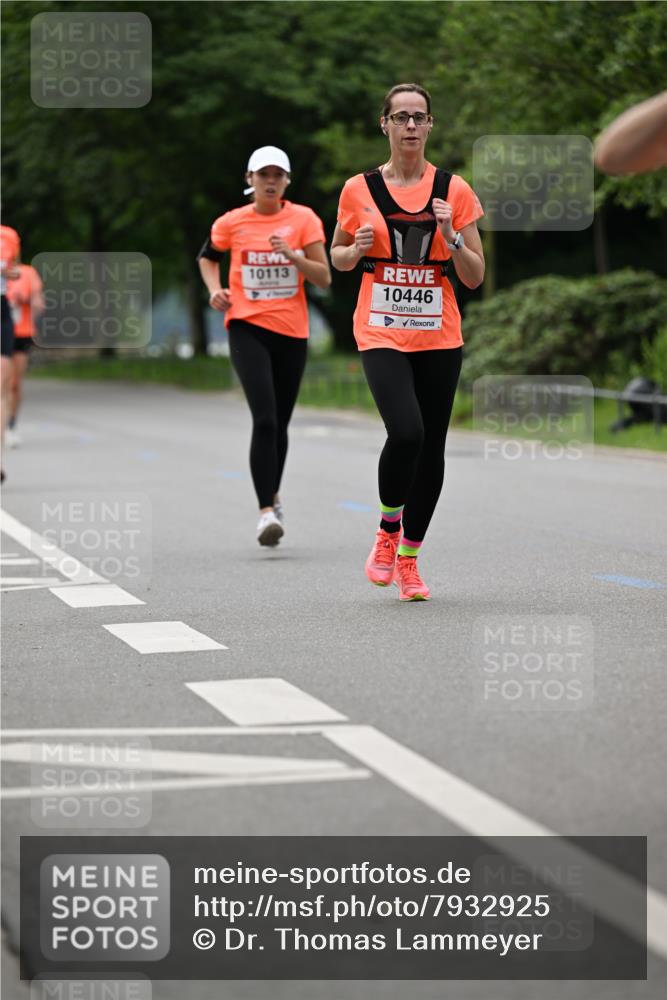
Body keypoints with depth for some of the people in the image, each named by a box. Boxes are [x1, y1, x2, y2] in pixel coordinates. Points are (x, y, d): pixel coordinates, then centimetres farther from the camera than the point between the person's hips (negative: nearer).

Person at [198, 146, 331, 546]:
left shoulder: (304, 219, 0)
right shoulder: (232, 223, 2)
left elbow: (324, 278, -3)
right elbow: (207, 257, 21)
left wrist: (293, 256, -19)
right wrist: (215, 289, 3)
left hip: (292, 331, 2)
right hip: (247, 328, -2)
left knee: (279, 423, 12)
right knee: (265, 420, -17)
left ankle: (274, 496, 36)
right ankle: (267, 511, -19)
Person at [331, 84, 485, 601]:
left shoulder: (454, 190, 2)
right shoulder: (359, 190, 2)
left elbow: (475, 277, 3)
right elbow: (337, 256, 16)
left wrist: (451, 237, -14)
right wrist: (355, 250, -6)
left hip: (439, 335, 2)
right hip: (381, 333, -2)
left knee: (431, 449, 3)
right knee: (406, 432, -21)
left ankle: (408, 557, 20)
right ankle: (387, 529, 4)